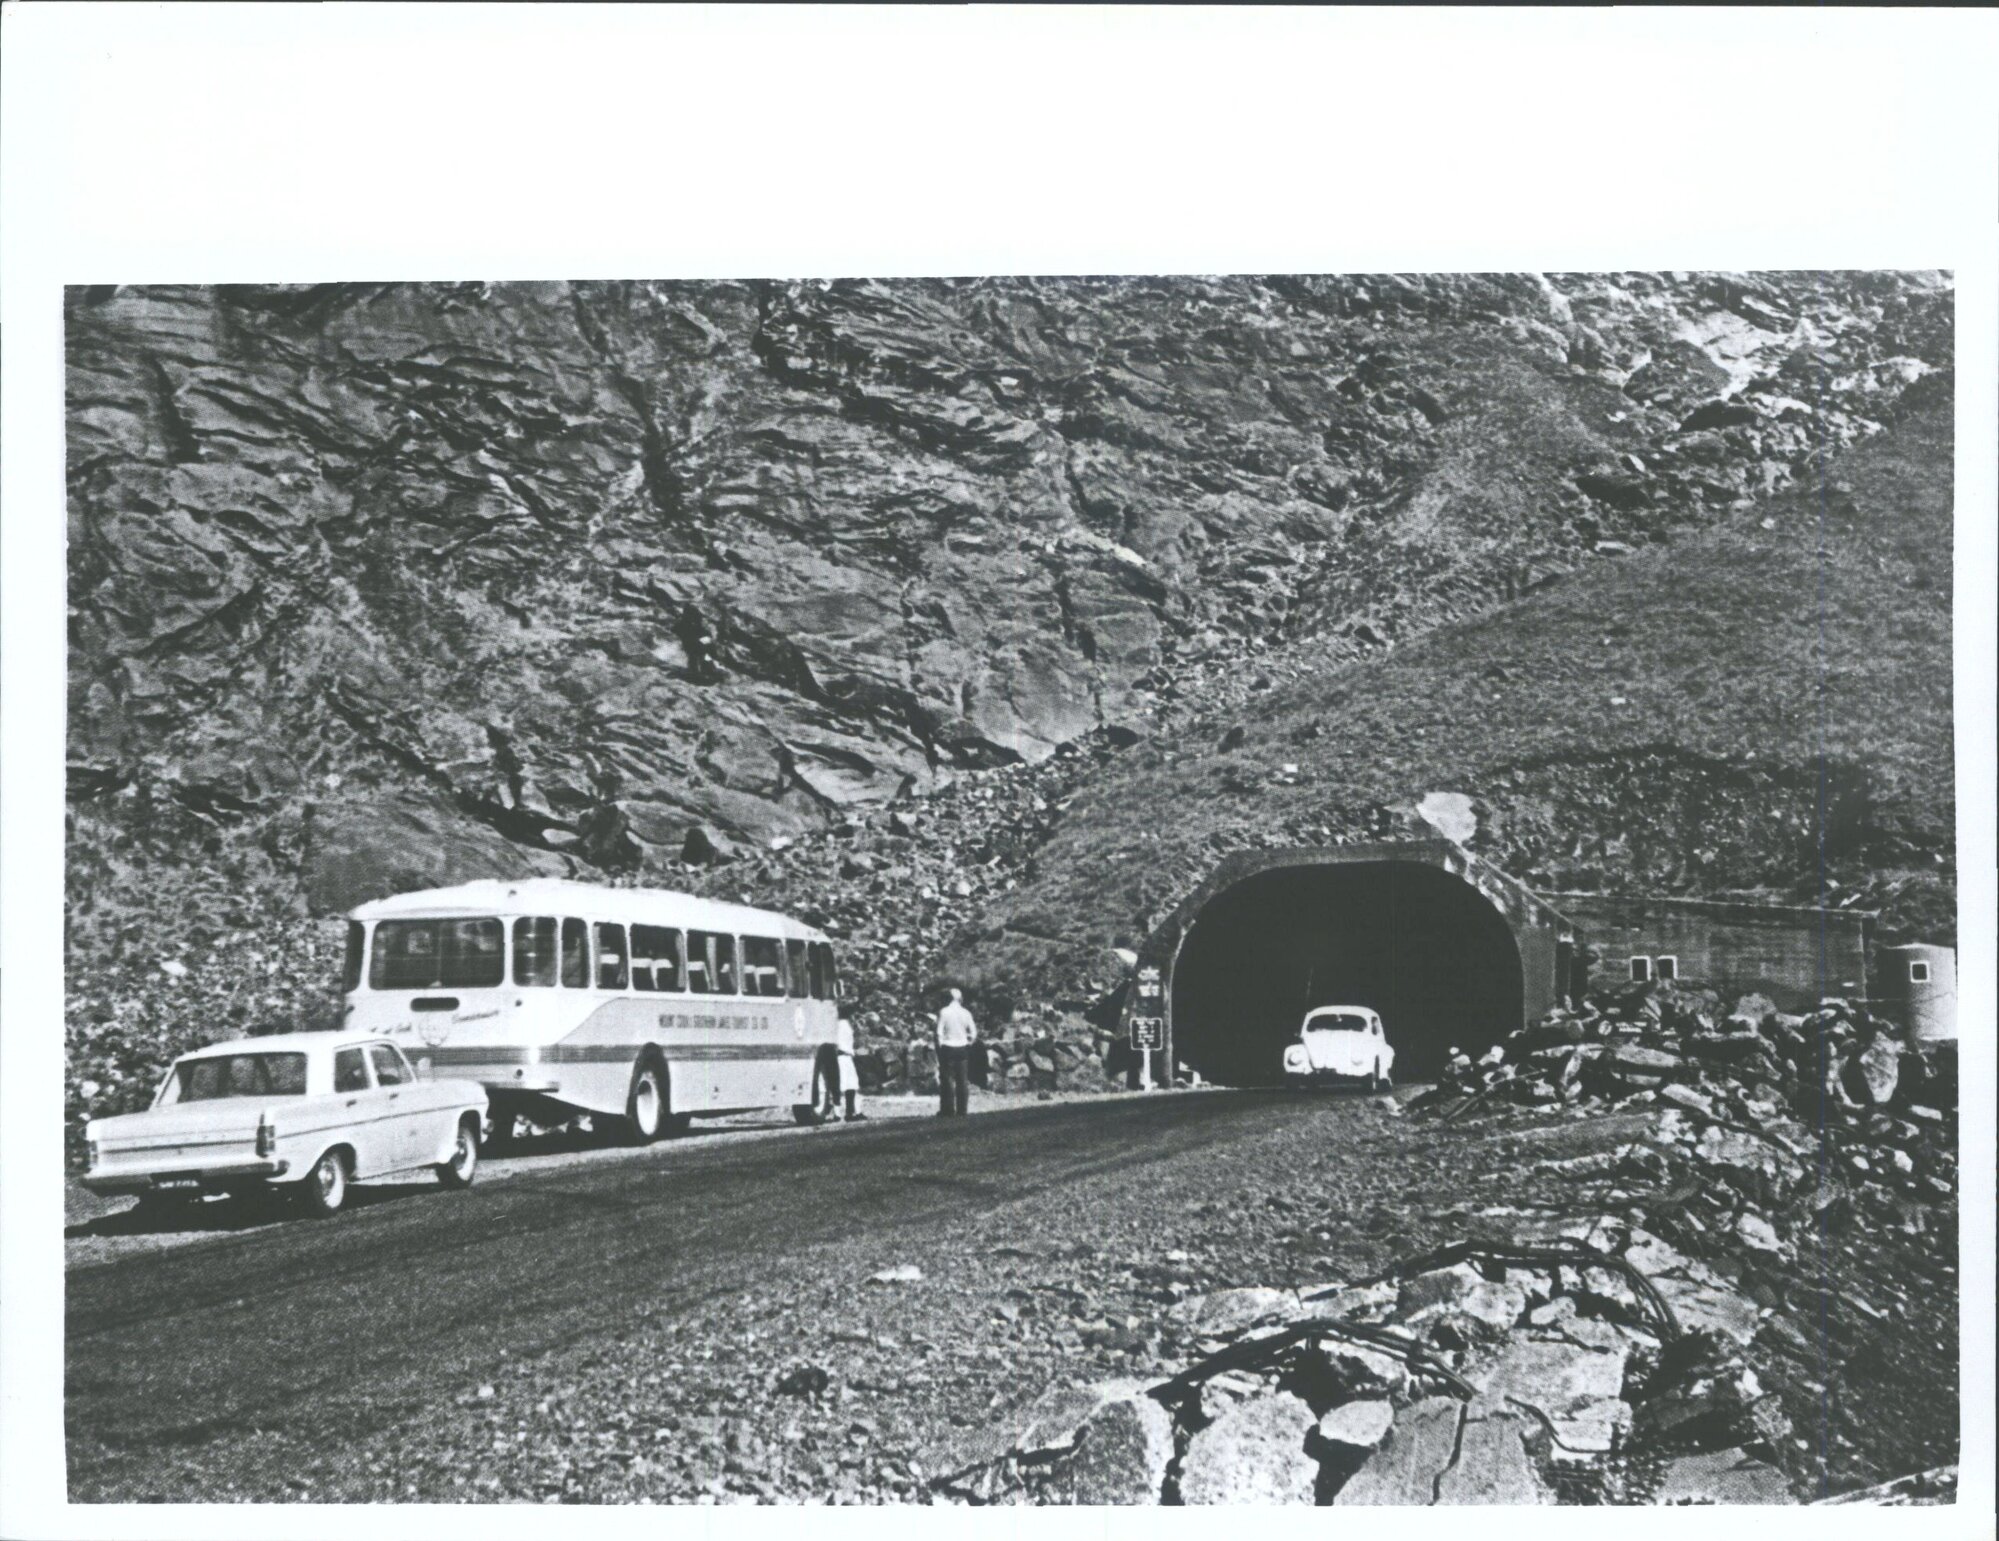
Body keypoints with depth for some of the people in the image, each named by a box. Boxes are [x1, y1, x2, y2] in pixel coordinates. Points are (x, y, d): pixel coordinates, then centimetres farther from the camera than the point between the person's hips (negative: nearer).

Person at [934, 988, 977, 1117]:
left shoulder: (944, 1012, -7)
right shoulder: (966, 1013, 0)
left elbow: (939, 1033, -9)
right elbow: (973, 1034, 1)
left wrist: (940, 1048, 0)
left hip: (948, 1048, -2)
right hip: (962, 1048, 2)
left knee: (947, 1080, 2)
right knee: (962, 1081, 6)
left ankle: (947, 1110, 1)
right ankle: (961, 1111, 7)